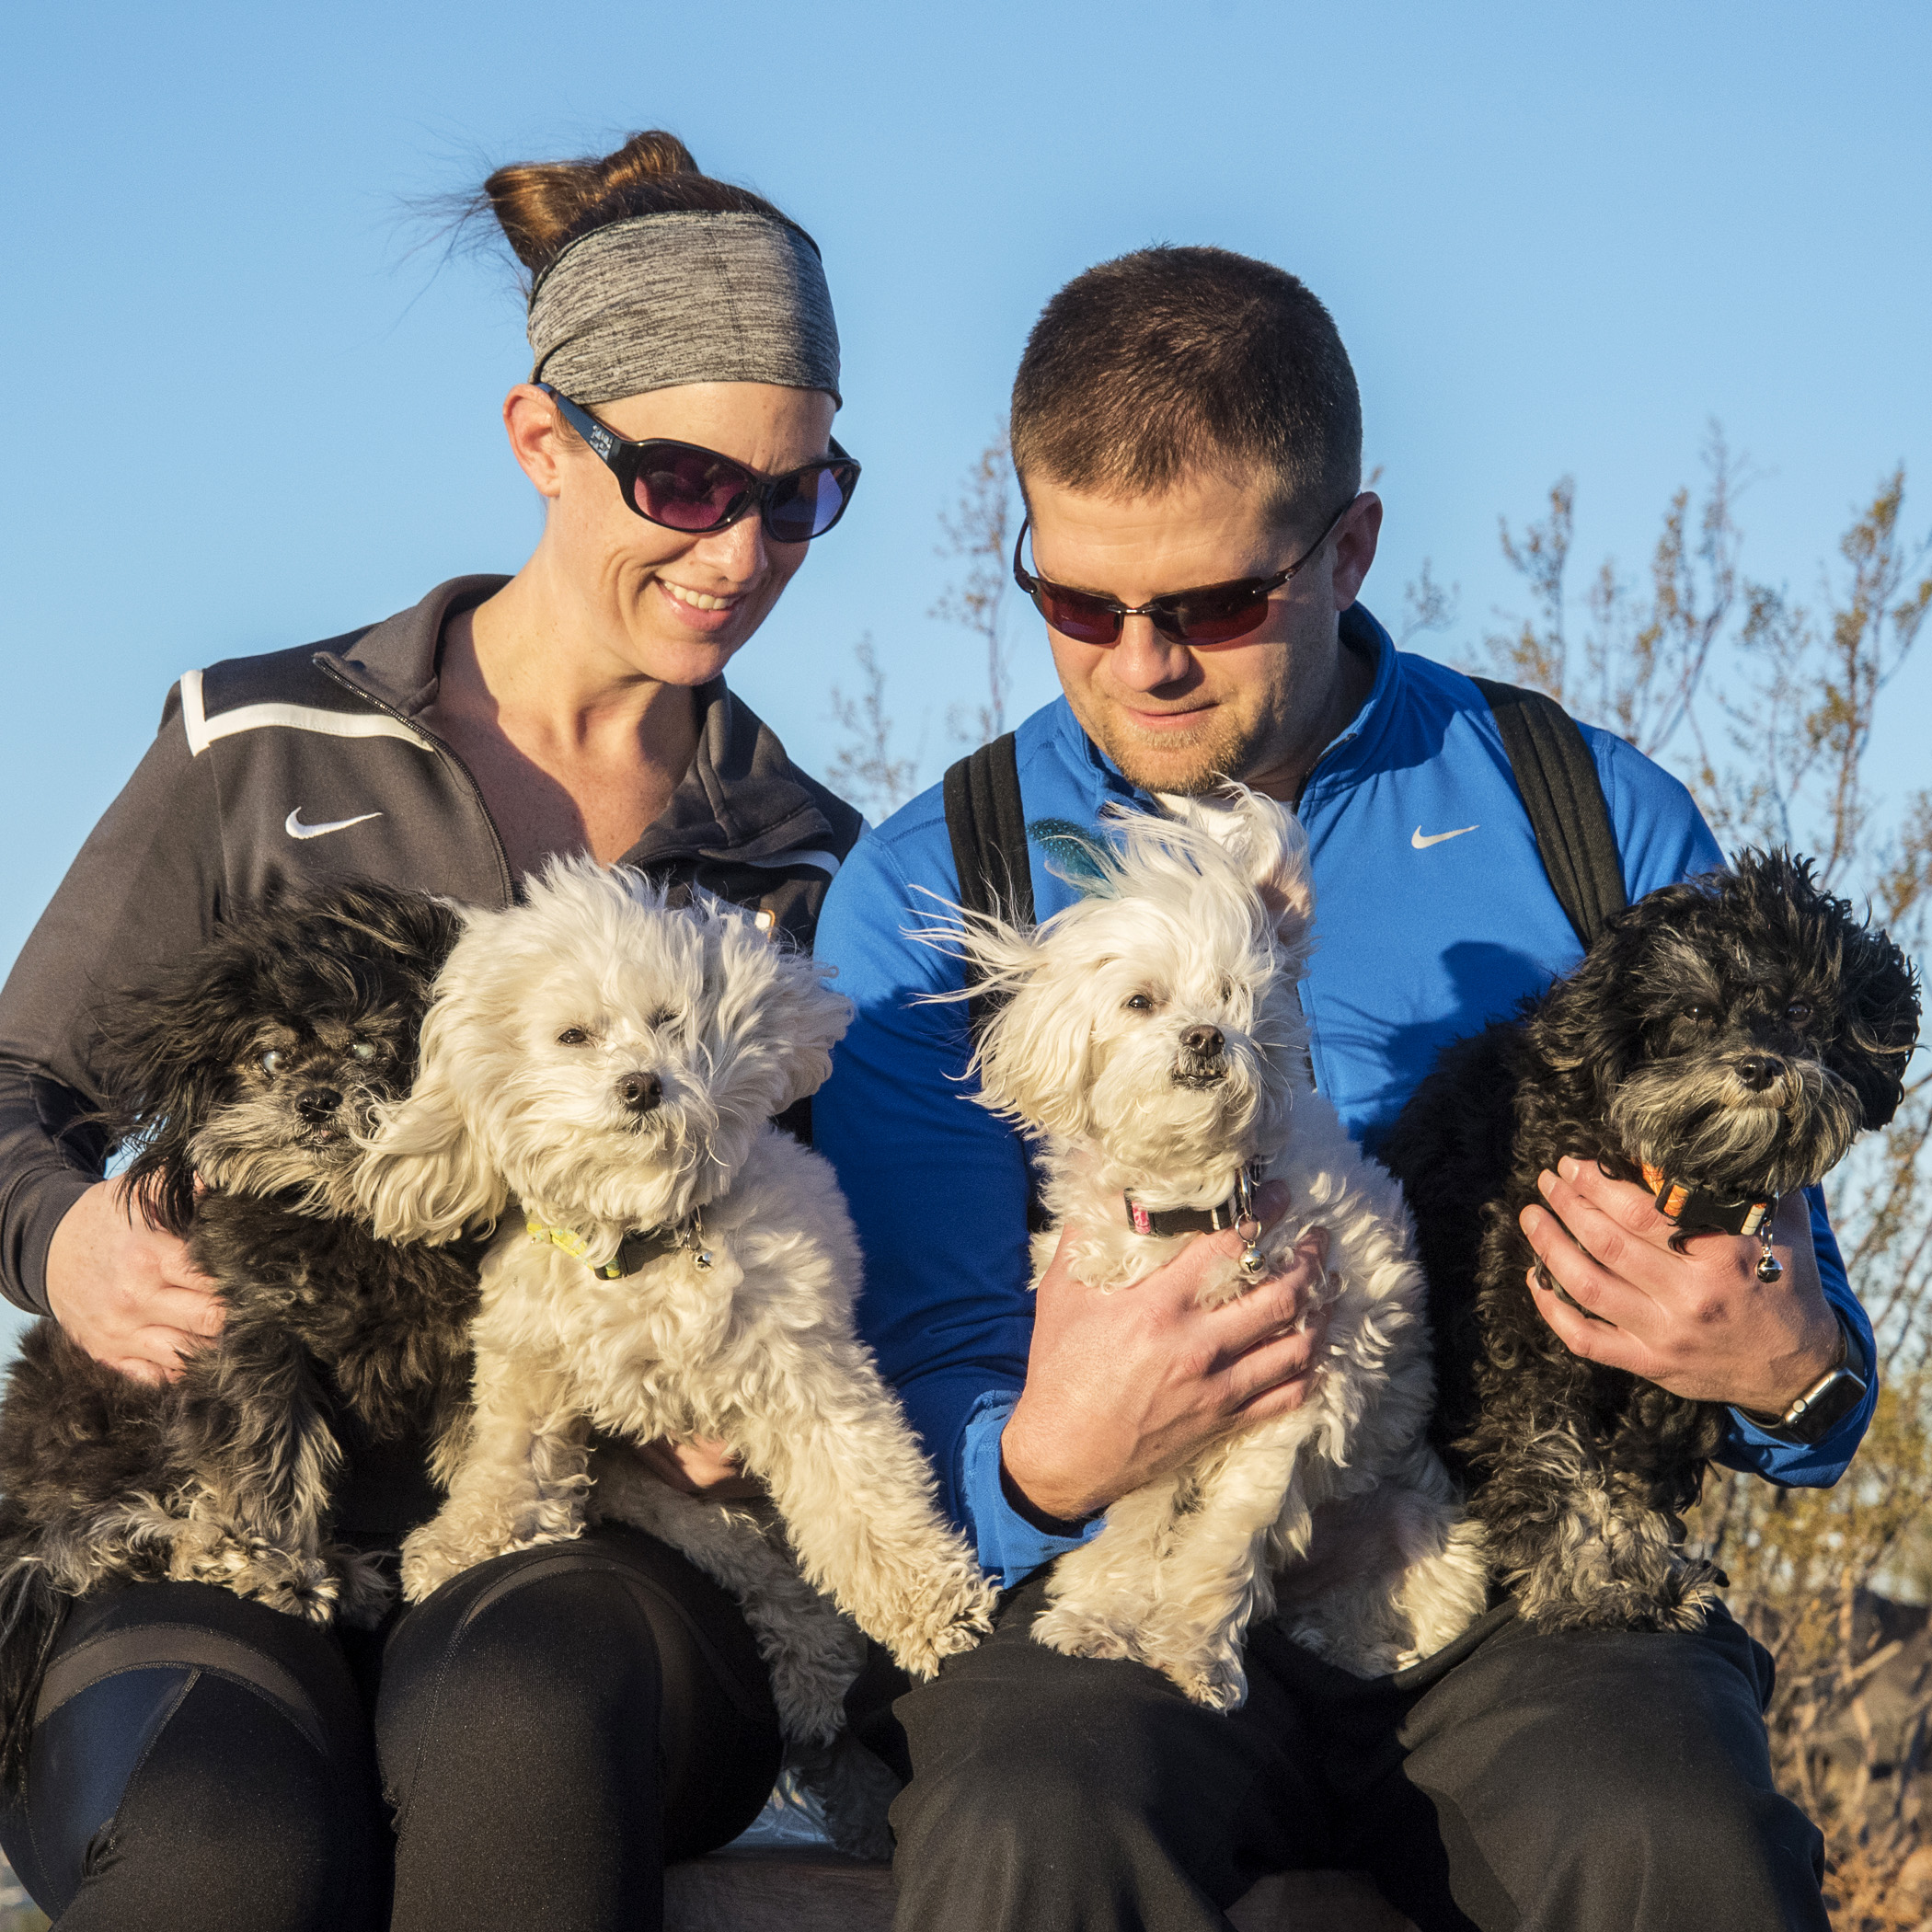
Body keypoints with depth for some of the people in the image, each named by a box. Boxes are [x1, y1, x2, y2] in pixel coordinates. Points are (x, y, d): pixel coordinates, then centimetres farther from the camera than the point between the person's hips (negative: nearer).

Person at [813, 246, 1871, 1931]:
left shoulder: (1599, 828, 9)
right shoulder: (922, 898, 8)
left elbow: (1786, 1316, 13)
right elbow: (929, 1385, 3)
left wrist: (1793, 1373, -12)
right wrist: (1042, 1464, -21)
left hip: (1516, 1585, 1)